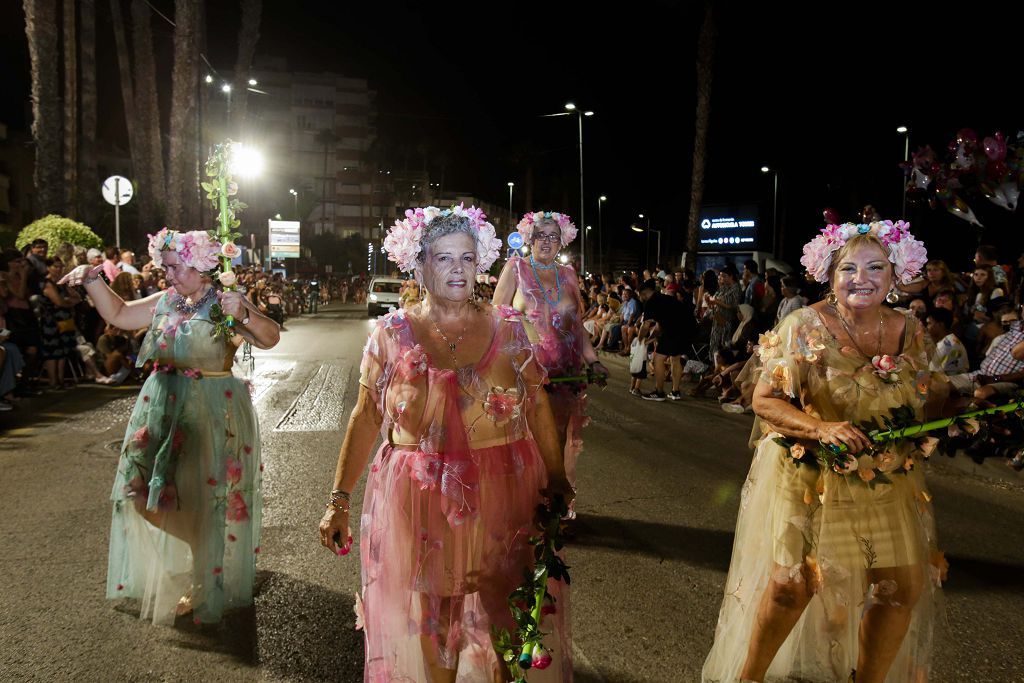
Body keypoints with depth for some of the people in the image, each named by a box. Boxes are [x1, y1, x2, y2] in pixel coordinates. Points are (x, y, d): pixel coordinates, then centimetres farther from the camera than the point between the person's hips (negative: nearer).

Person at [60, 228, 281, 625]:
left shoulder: (223, 304, -10)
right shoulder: (165, 302, 7)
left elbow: (270, 338, -19)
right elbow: (118, 315, 16)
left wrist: (244, 315, -36)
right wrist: (92, 280, 4)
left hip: (212, 413, -6)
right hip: (163, 408, 6)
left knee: (202, 500, 4)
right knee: (161, 495, 15)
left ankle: (203, 587, 21)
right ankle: (166, 575, 36)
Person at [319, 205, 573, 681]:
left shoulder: (507, 328, -1)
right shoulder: (391, 334, -2)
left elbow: (538, 409, 4)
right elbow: (364, 419, 0)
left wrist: (556, 481, 2)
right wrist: (339, 500, -2)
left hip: (503, 507, 1)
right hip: (415, 510, 0)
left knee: (498, 625, 13)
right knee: (419, 630, 13)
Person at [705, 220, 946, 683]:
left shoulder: (909, 330, 1)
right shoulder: (806, 326, -14)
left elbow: (923, 400, 12)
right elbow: (764, 399, -13)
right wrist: (821, 427, -28)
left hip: (889, 481, 5)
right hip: (811, 478, -5)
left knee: (905, 586, 8)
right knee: (792, 584, -2)